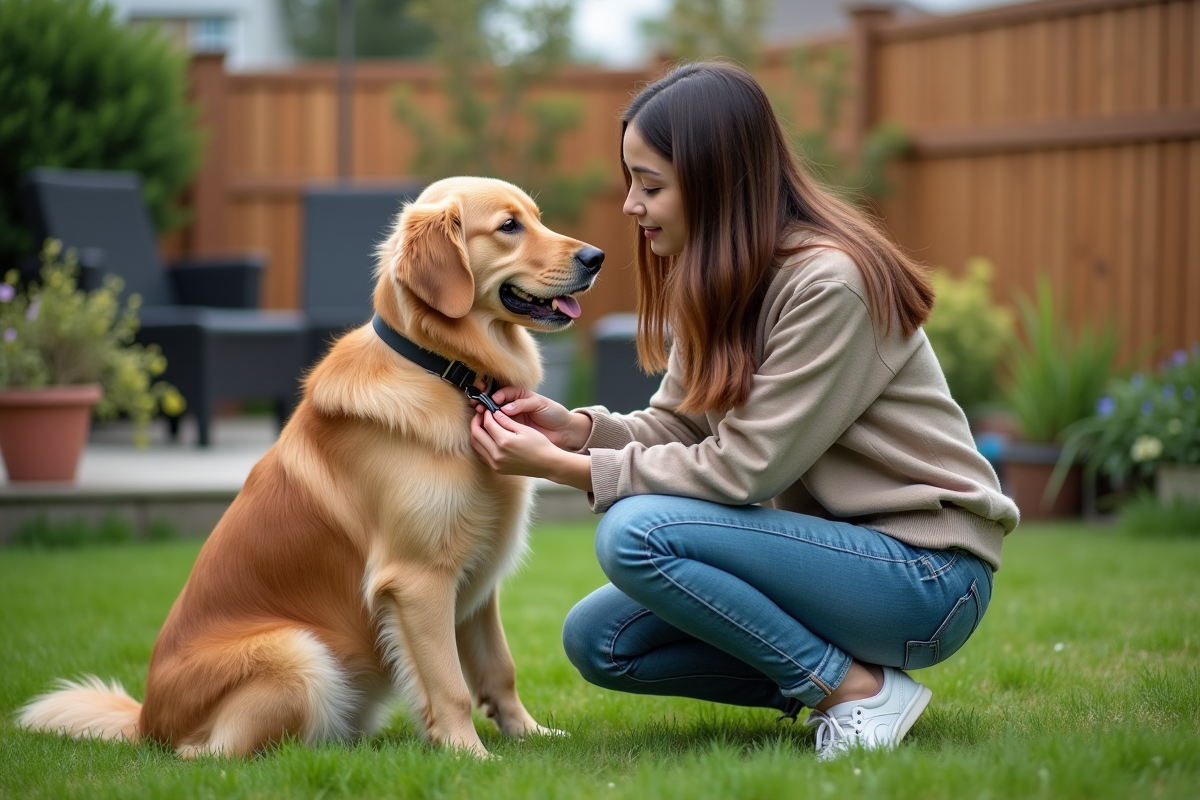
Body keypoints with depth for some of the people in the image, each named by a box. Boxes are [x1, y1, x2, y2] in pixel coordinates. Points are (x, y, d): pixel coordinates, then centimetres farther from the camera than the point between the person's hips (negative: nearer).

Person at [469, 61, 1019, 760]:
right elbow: (677, 426, 7)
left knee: (636, 532, -25)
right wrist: (576, 428, -13)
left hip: (926, 571, -9)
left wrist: (560, 466, -20)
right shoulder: (717, 284, 7)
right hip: (832, 545, 9)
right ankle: (822, 675, 6)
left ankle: (860, 688, -13)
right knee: (597, 639, -3)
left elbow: (744, 467, -22)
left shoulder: (830, 283, -22)